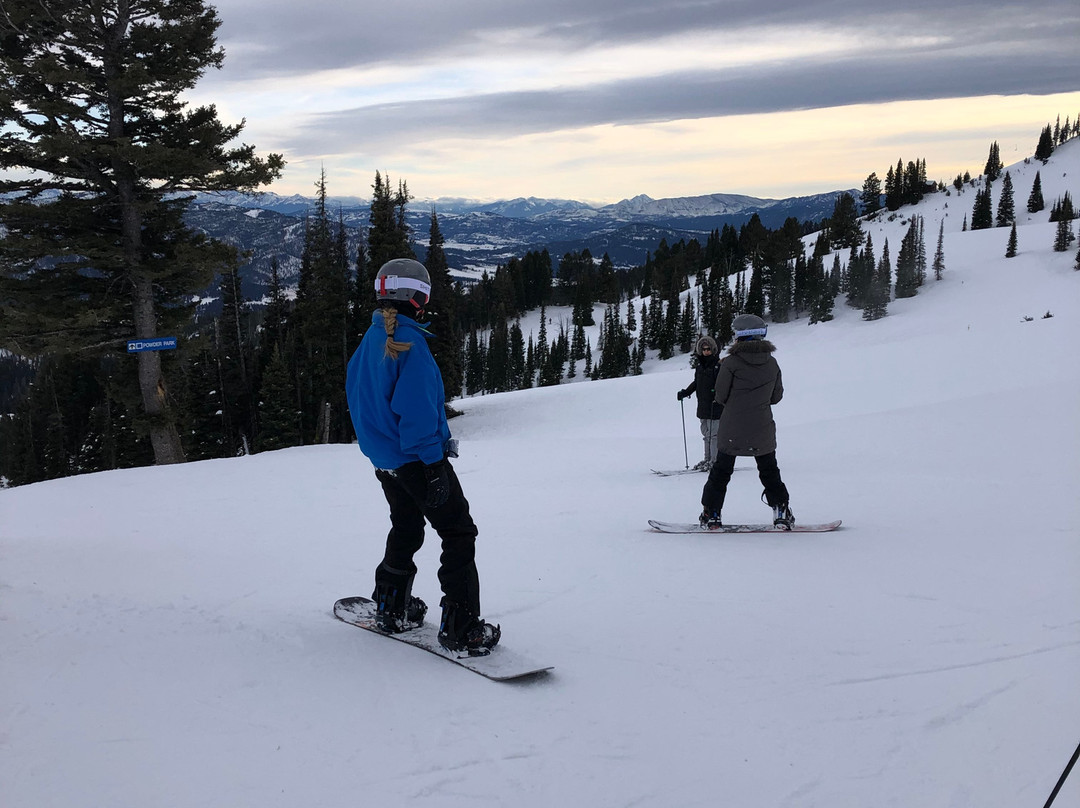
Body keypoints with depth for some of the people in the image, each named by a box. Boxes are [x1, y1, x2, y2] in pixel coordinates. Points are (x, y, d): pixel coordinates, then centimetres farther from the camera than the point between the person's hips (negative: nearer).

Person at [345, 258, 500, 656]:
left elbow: (355, 390, 17)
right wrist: (433, 461, -20)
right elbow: (416, 409, -24)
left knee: (405, 529, 25)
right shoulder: (410, 342, -19)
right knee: (458, 532, -3)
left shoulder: (371, 339, 8)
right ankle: (461, 628, -8)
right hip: (416, 458, -9)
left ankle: (391, 607, 33)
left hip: (383, 459, 9)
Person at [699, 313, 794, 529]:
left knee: (721, 471, 10)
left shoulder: (731, 363, -13)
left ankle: (711, 513, 11)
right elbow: (776, 397, 7)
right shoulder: (772, 363, -1)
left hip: (732, 432, -2)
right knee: (769, 472, 17)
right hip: (762, 432, 2)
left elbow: (721, 396, -7)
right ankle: (781, 511, 13)